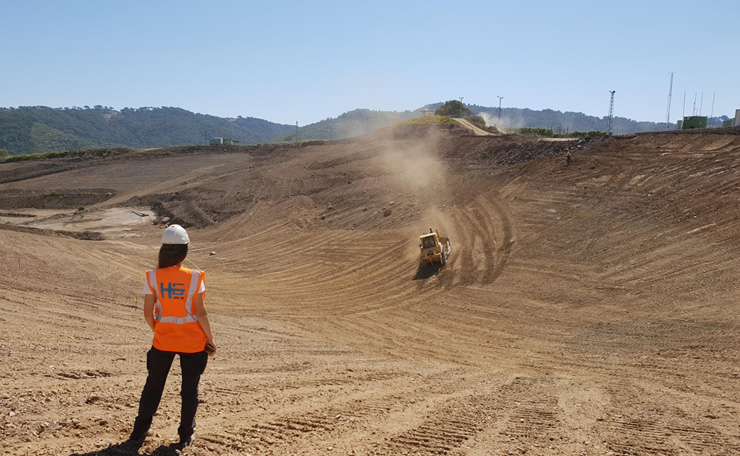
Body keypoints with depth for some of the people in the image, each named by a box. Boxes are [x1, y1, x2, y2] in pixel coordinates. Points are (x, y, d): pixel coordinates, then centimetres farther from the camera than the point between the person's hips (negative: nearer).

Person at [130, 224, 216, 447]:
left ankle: (140, 429, 31)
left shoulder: (153, 277, -8)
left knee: (153, 385, 20)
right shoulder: (194, 277, -14)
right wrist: (210, 340, -2)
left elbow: (148, 313, -5)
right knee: (189, 389, 12)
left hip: (163, 340, 2)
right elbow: (201, 313, -14)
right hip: (192, 342, -2)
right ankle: (185, 435, 20)